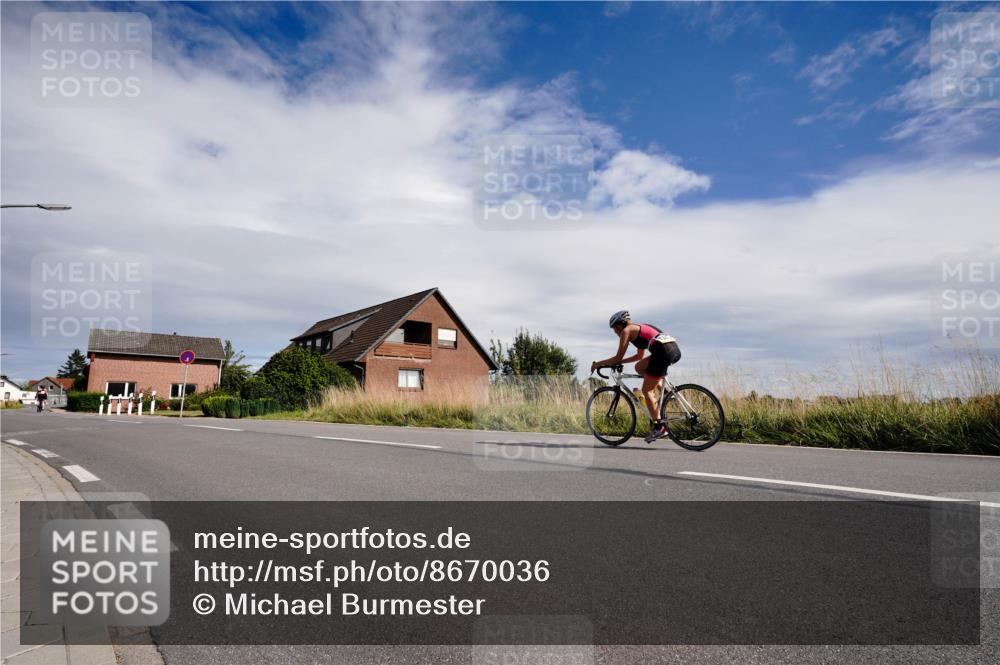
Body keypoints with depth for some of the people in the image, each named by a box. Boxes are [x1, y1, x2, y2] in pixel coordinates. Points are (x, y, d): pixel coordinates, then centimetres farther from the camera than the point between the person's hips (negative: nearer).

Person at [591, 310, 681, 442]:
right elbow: (640, 356, 39)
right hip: (675, 348, 8)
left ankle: (659, 425, -2)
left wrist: (598, 363, 16)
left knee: (646, 390, 1)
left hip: (663, 351, -8)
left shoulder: (626, 330, 7)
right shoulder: (640, 328, 31)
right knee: (639, 367, 24)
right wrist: (617, 362, 40)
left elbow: (618, 358, 5)